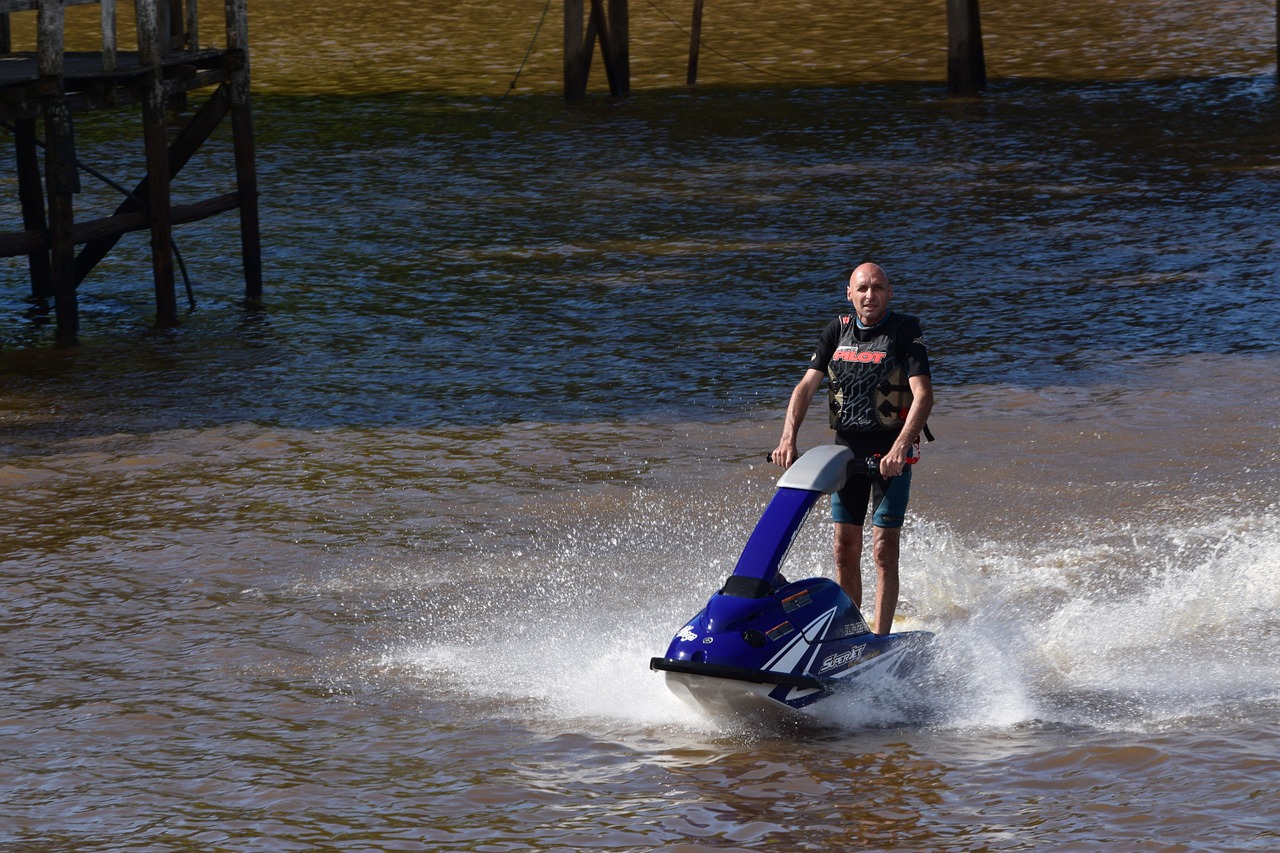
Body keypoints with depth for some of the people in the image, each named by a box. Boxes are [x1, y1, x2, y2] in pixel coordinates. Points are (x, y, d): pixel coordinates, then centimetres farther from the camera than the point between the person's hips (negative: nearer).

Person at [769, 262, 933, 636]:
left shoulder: (905, 331, -9)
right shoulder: (838, 331, 6)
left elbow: (924, 395, -19)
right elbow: (806, 386, 2)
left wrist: (899, 448, -31)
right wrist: (788, 439, -13)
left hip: (891, 455, -5)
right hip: (846, 450, 5)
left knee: (884, 552, -8)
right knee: (845, 550, 6)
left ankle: (880, 640, -7)